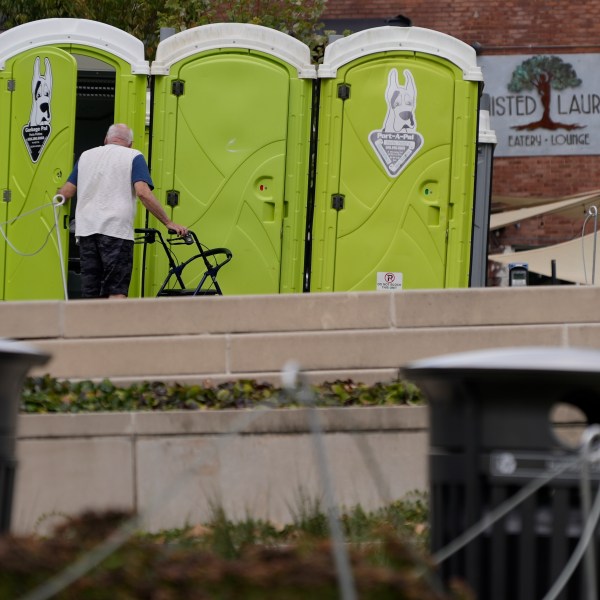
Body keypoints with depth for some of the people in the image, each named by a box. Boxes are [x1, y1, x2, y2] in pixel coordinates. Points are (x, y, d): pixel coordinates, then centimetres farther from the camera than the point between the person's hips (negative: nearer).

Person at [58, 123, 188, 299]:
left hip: (86, 230, 4)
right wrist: (168, 223, -7)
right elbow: (143, 192, -9)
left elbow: (66, 192, 17)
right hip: (116, 231, -4)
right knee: (117, 292, -8)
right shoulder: (133, 157, 5)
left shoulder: (86, 156, 19)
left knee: (91, 293, 6)